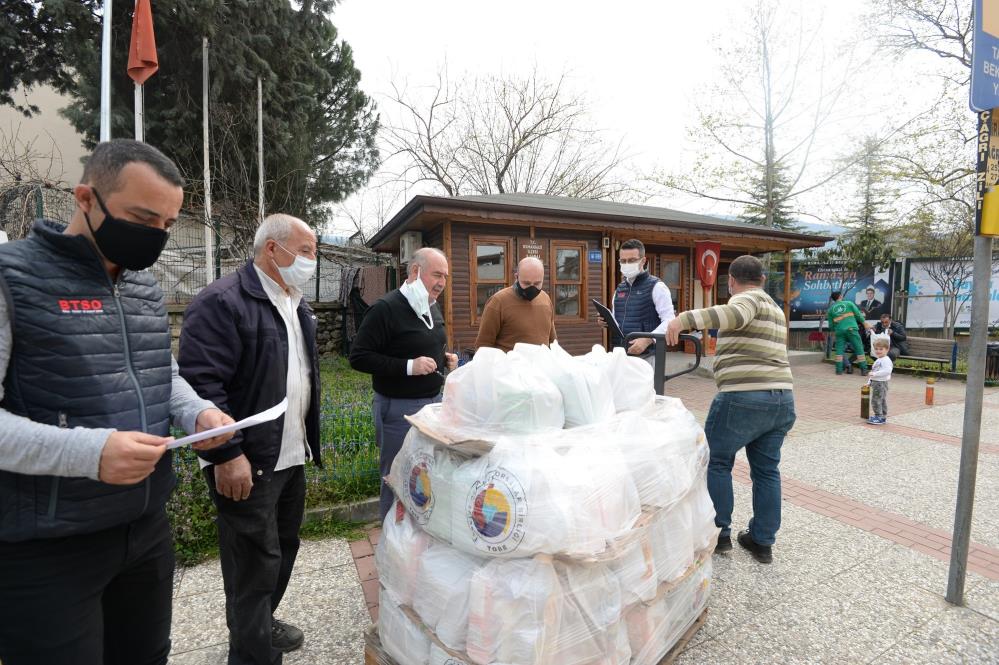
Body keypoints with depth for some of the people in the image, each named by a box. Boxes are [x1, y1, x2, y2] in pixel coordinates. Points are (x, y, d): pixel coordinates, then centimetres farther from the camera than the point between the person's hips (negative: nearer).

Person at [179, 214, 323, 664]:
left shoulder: (298, 304, 12)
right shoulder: (222, 301, -16)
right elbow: (200, 382, -21)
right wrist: (227, 455, -22)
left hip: (292, 454, 9)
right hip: (247, 462, -9)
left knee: (284, 546, 22)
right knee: (257, 563, 4)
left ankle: (263, 622, 43)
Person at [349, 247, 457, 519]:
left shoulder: (432, 308, 10)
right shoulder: (386, 308, -16)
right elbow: (359, 357, -17)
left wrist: (444, 358, 4)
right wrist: (408, 366, -24)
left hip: (434, 401, 8)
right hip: (399, 408, -8)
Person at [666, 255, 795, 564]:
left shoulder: (748, 298, -7)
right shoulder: (775, 308, 22)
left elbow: (734, 314, -30)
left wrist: (685, 318, -39)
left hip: (744, 398, -8)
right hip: (783, 399, 9)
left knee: (716, 461, 7)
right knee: (767, 469, 14)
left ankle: (718, 533, 14)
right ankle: (762, 542, 22)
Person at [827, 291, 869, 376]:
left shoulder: (831, 309, 13)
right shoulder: (848, 303, 8)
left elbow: (831, 325, 14)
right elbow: (858, 314, 7)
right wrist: (864, 324, 20)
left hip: (839, 331, 2)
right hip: (851, 329, -2)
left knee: (839, 349, 8)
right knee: (859, 349, 3)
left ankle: (839, 369, 4)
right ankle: (864, 370, 0)